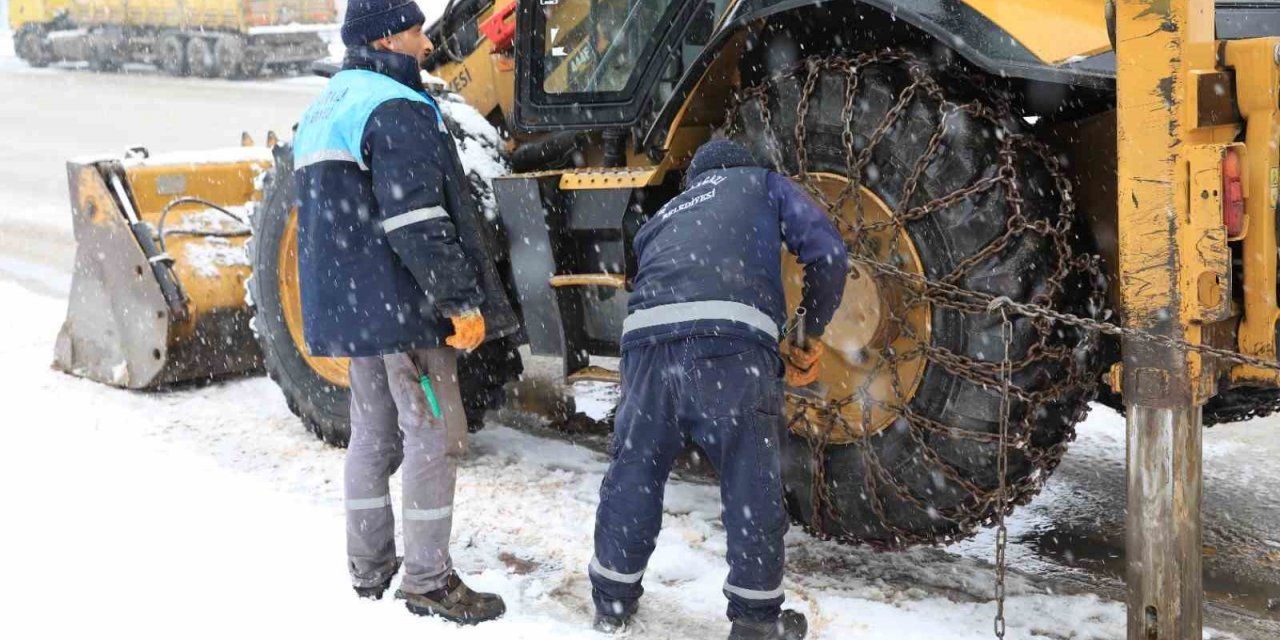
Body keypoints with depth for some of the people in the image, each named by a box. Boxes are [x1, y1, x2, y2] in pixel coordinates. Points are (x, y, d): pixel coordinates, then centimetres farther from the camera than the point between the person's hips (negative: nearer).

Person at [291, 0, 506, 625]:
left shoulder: (322, 111, 16)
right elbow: (417, 224, -23)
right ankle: (427, 580, 1)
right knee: (434, 435, -3)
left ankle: (369, 570, 23)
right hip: (400, 303, -10)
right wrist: (463, 301, -19)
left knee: (373, 433, 16)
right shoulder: (396, 109, -15)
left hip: (345, 307, 10)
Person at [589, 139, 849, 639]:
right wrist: (811, 335, 25)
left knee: (634, 471, 19)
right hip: (730, 340, -4)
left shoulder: (664, 217, 39)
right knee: (752, 483, 10)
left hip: (647, 337, 4)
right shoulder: (763, 184, 28)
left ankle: (613, 599, 33)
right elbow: (828, 253, 13)